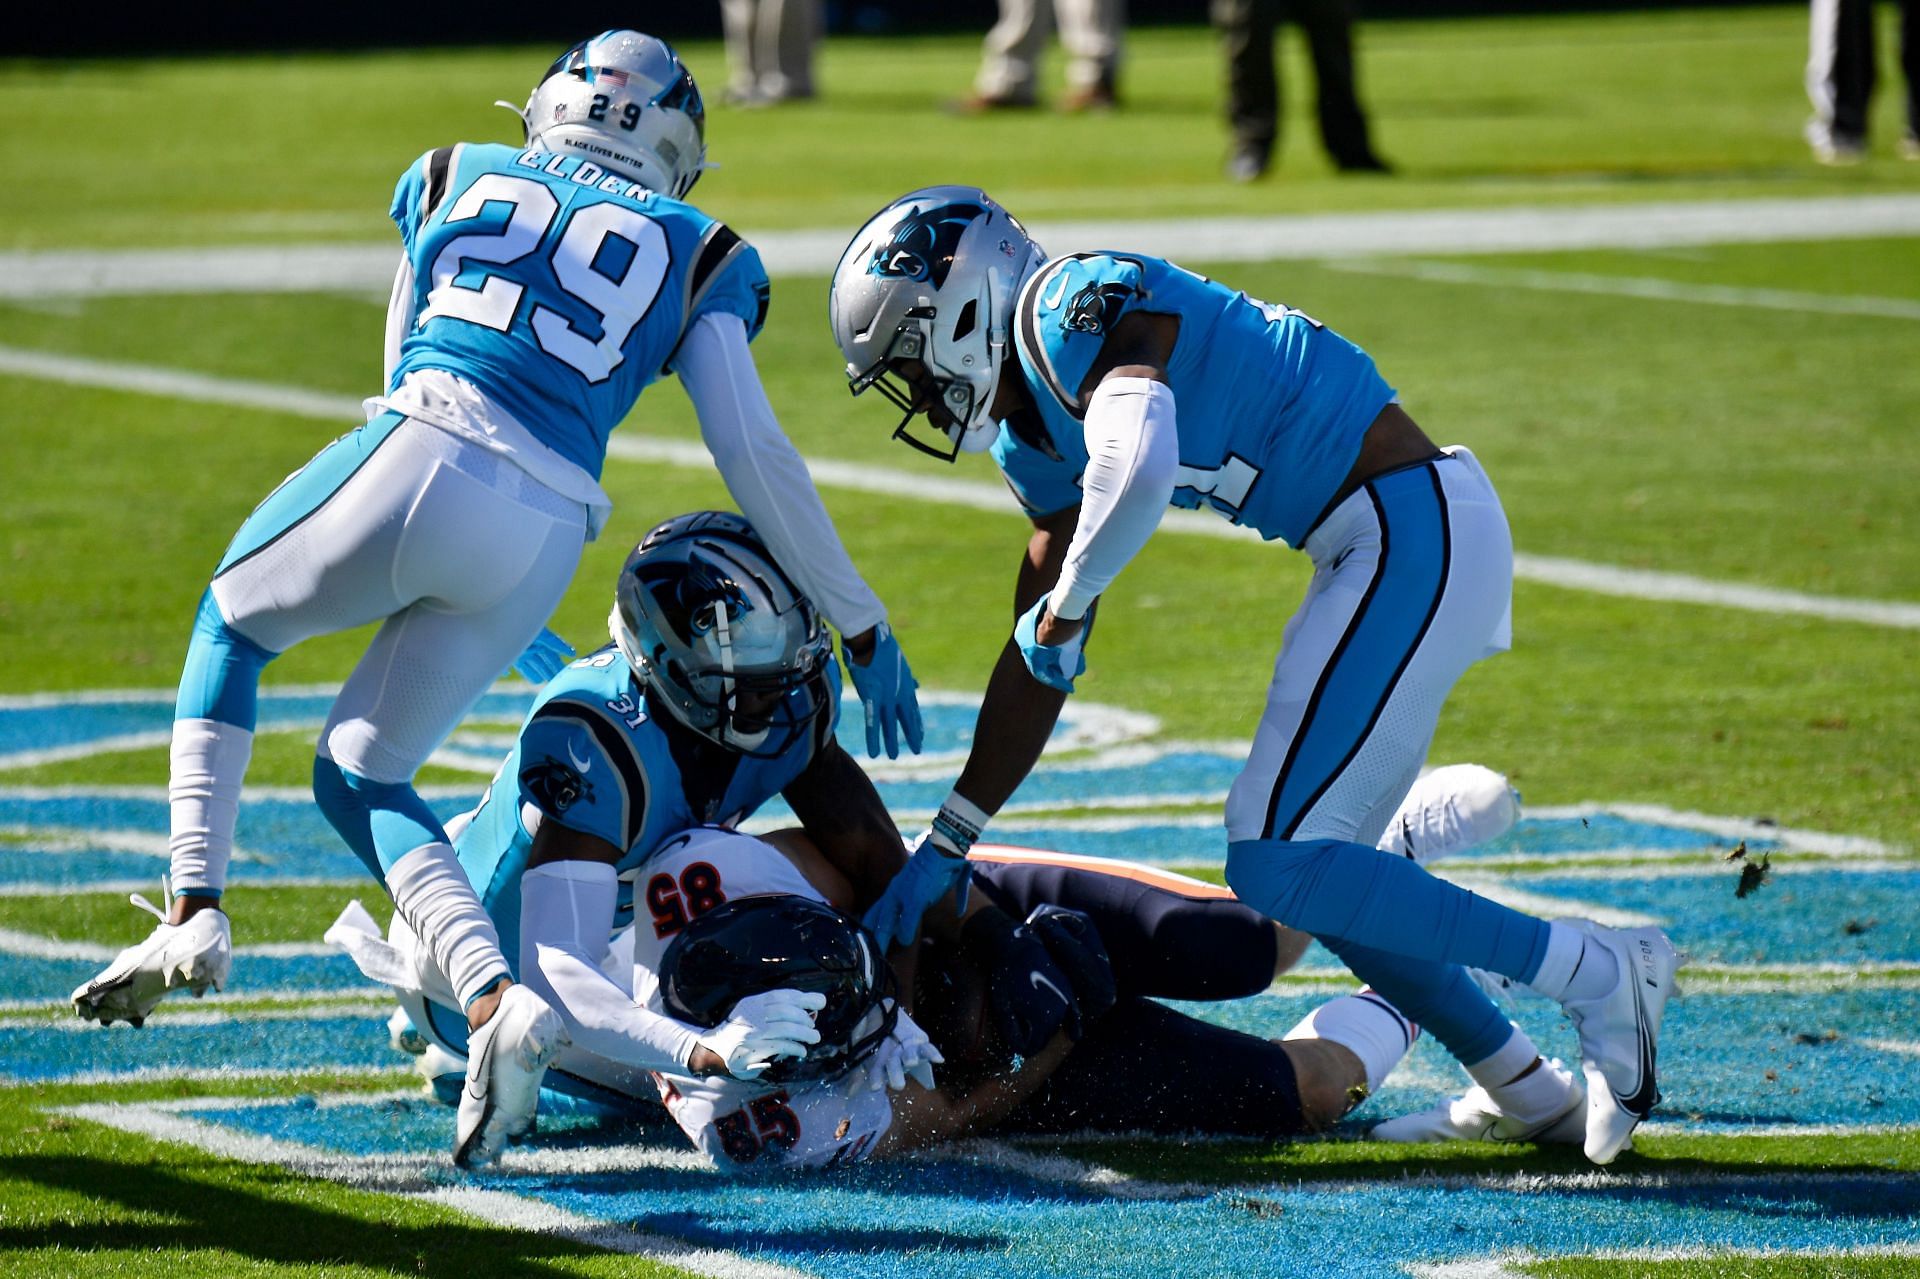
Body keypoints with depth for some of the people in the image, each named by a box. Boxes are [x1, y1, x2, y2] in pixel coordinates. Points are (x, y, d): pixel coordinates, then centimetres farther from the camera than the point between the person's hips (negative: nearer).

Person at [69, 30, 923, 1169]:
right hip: (539, 543, 1)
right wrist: (865, 630, 20)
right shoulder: (697, 255, 20)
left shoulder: (453, 180, 24)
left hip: (407, 466, -1)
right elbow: (757, 457, 13)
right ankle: (496, 998, -6)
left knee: (231, 627, 29)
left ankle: (196, 914, 12)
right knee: (359, 776, 18)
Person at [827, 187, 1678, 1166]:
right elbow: (1040, 664, 22)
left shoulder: (1075, 309, -13)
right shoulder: (1037, 442, 17)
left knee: (1277, 861, -12)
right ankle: (1526, 1089, 20)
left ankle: (1598, 974, -9)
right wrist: (944, 846, 22)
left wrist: (1063, 607, -13)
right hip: (1387, 547, 10)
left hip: (1414, 532, -10)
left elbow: (1139, 471, -33)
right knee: (1309, 865, 14)